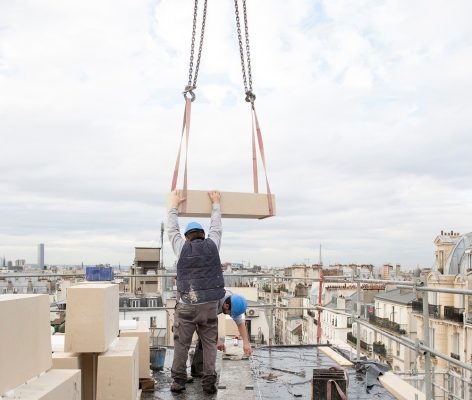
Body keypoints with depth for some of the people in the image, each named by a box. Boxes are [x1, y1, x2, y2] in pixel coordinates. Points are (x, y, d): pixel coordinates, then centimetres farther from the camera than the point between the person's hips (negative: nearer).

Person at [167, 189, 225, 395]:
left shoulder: (182, 247, 3)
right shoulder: (212, 245, 5)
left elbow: (172, 230, 17)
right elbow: (217, 227, 21)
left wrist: (174, 205, 28)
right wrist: (215, 203, 34)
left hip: (186, 305, -1)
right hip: (210, 304, 1)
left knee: (181, 343, 8)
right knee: (209, 343, 8)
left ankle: (178, 380, 11)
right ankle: (209, 382, 5)